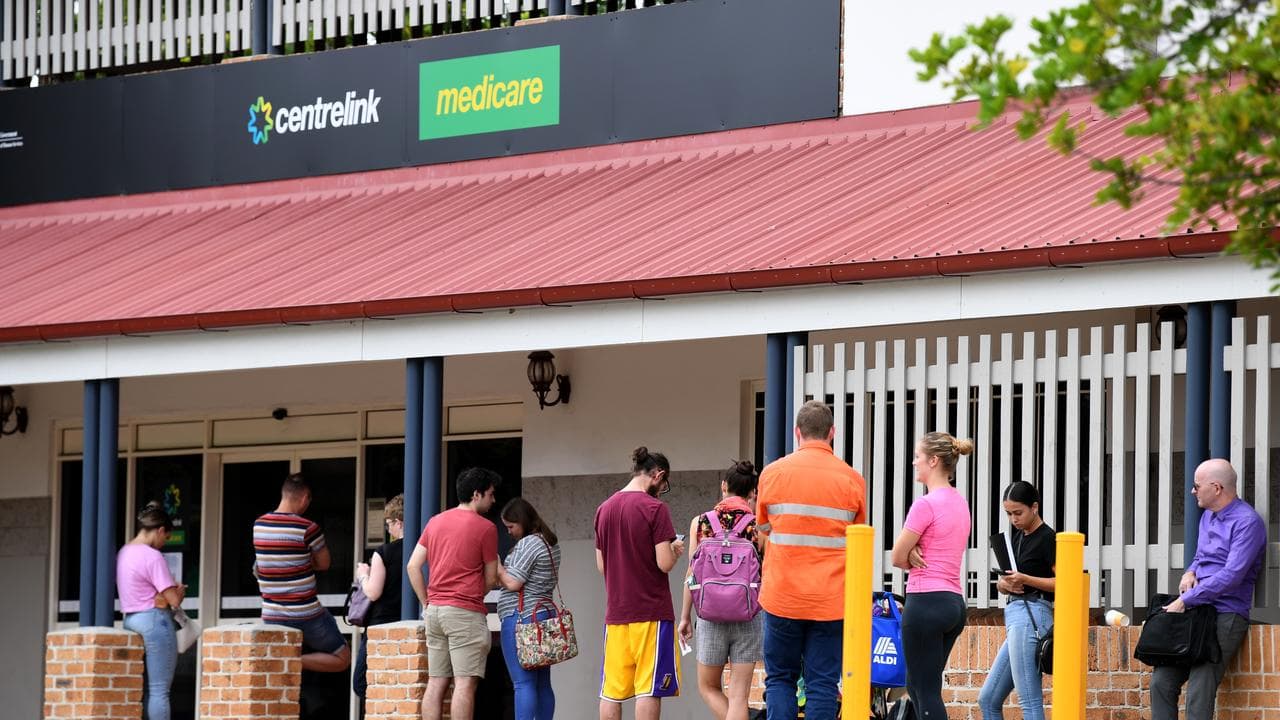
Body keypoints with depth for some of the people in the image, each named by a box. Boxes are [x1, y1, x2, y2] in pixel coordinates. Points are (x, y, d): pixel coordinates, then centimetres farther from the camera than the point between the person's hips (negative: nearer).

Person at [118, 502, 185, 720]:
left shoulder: (124, 552, 12)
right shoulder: (152, 556, -14)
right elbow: (174, 600, -14)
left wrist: (172, 589, 9)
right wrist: (180, 591, 8)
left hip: (130, 620, 8)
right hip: (154, 620, -8)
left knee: (142, 690, 10)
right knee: (159, 690, -6)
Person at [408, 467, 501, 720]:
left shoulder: (435, 522, 12)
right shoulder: (485, 528, -5)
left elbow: (413, 566, 9)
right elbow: (491, 580, 0)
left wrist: (427, 603, 14)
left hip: (435, 611, 7)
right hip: (466, 613, -7)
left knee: (436, 682, 7)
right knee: (465, 683, -8)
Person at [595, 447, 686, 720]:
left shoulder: (604, 508, 10)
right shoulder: (654, 508, -10)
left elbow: (601, 565, 14)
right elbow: (664, 563, -14)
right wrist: (675, 550, 5)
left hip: (615, 613, 6)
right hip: (651, 612, -6)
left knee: (611, 691, 7)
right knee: (649, 689, -4)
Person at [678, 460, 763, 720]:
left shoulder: (700, 522, 0)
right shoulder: (758, 525, -4)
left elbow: (692, 573, 2)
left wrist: (685, 616, 10)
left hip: (711, 615, 1)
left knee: (709, 688, 17)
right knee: (738, 695, 2)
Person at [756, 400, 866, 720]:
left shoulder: (773, 473, -1)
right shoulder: (851, 479, -2)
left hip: (782, 596, 0)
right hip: (831, 598, 0)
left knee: (780, 678, 10)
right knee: (822, 683, 3)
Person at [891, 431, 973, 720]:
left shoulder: (926, 504, -14)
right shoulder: (960, 503, 14)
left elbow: (897, 558, -8)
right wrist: (917, 553, -4)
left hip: (926, 600, -9)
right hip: (955, 602, 9)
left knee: (926, 693, -7)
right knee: (916, 686, 16)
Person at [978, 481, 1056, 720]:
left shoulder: (1047, 538, -7)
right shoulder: (1016, 536, 18)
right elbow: (1001, 583, 22)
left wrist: (1025, 580, -21)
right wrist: (1004, 584, -2)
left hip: (1031, 617, -10)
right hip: (1015, 614, 10)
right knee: (988, 700, 9)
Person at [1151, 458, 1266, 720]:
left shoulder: (1247, 522, -10)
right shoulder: (1208, 517, 19)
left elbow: (1231, 576, -18)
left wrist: (1185, 601, -16)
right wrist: (1190, 572, 8)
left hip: (1225, 616, -9)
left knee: (1199, 694, -17)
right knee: (1161, 682, -3)